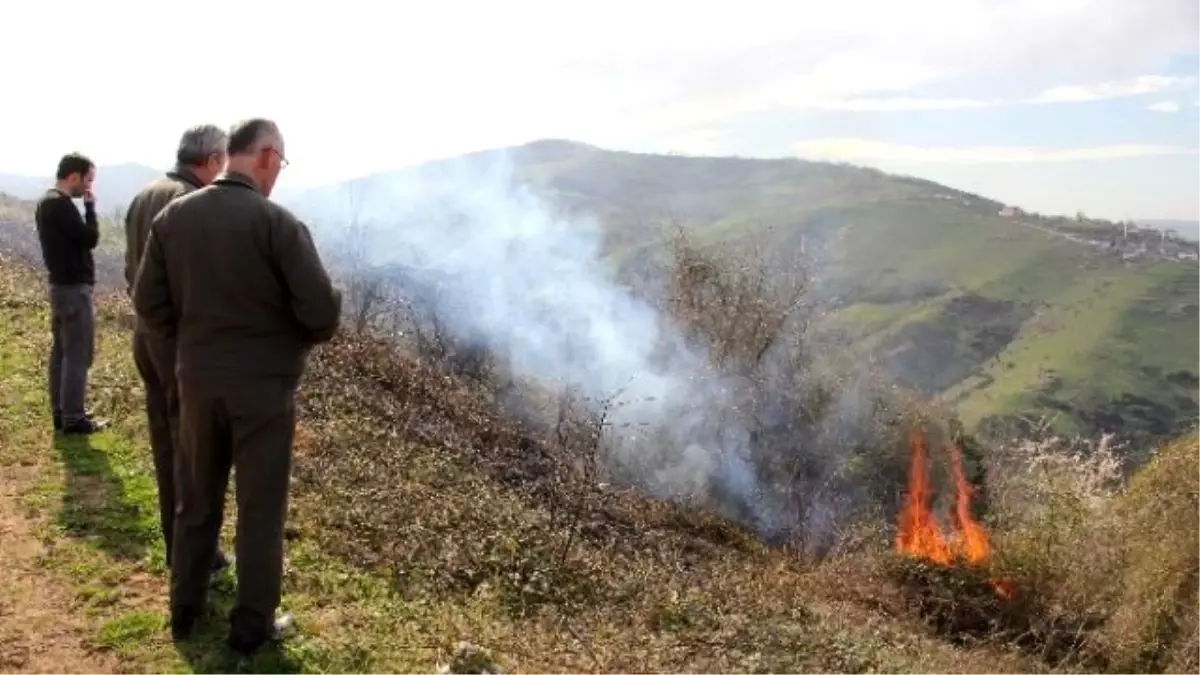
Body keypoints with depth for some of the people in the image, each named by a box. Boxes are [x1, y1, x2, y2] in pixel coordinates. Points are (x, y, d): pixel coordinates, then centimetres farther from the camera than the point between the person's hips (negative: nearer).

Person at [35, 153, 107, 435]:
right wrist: (90, 206, -9)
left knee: (61, 352, 13)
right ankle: (73, 418, -2)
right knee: (78, 355, -5)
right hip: (74, 288, -10)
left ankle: (60, 412, 19)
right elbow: (90, 239, -17)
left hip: (61, 285, 10)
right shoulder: (61, 204, -18)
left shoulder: (46, 202, 13)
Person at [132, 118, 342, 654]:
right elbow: (322, 313, -18)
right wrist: (302, 338, 4)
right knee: (260, 507, 8)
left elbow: (149, 302, 2)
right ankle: (252, 626, 19)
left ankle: (185, 611, 33)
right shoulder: (278, 223, -18)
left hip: (197, 382, 5)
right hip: (263, 385, -5)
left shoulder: (172, 216, -2)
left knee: (196, 500, 19)